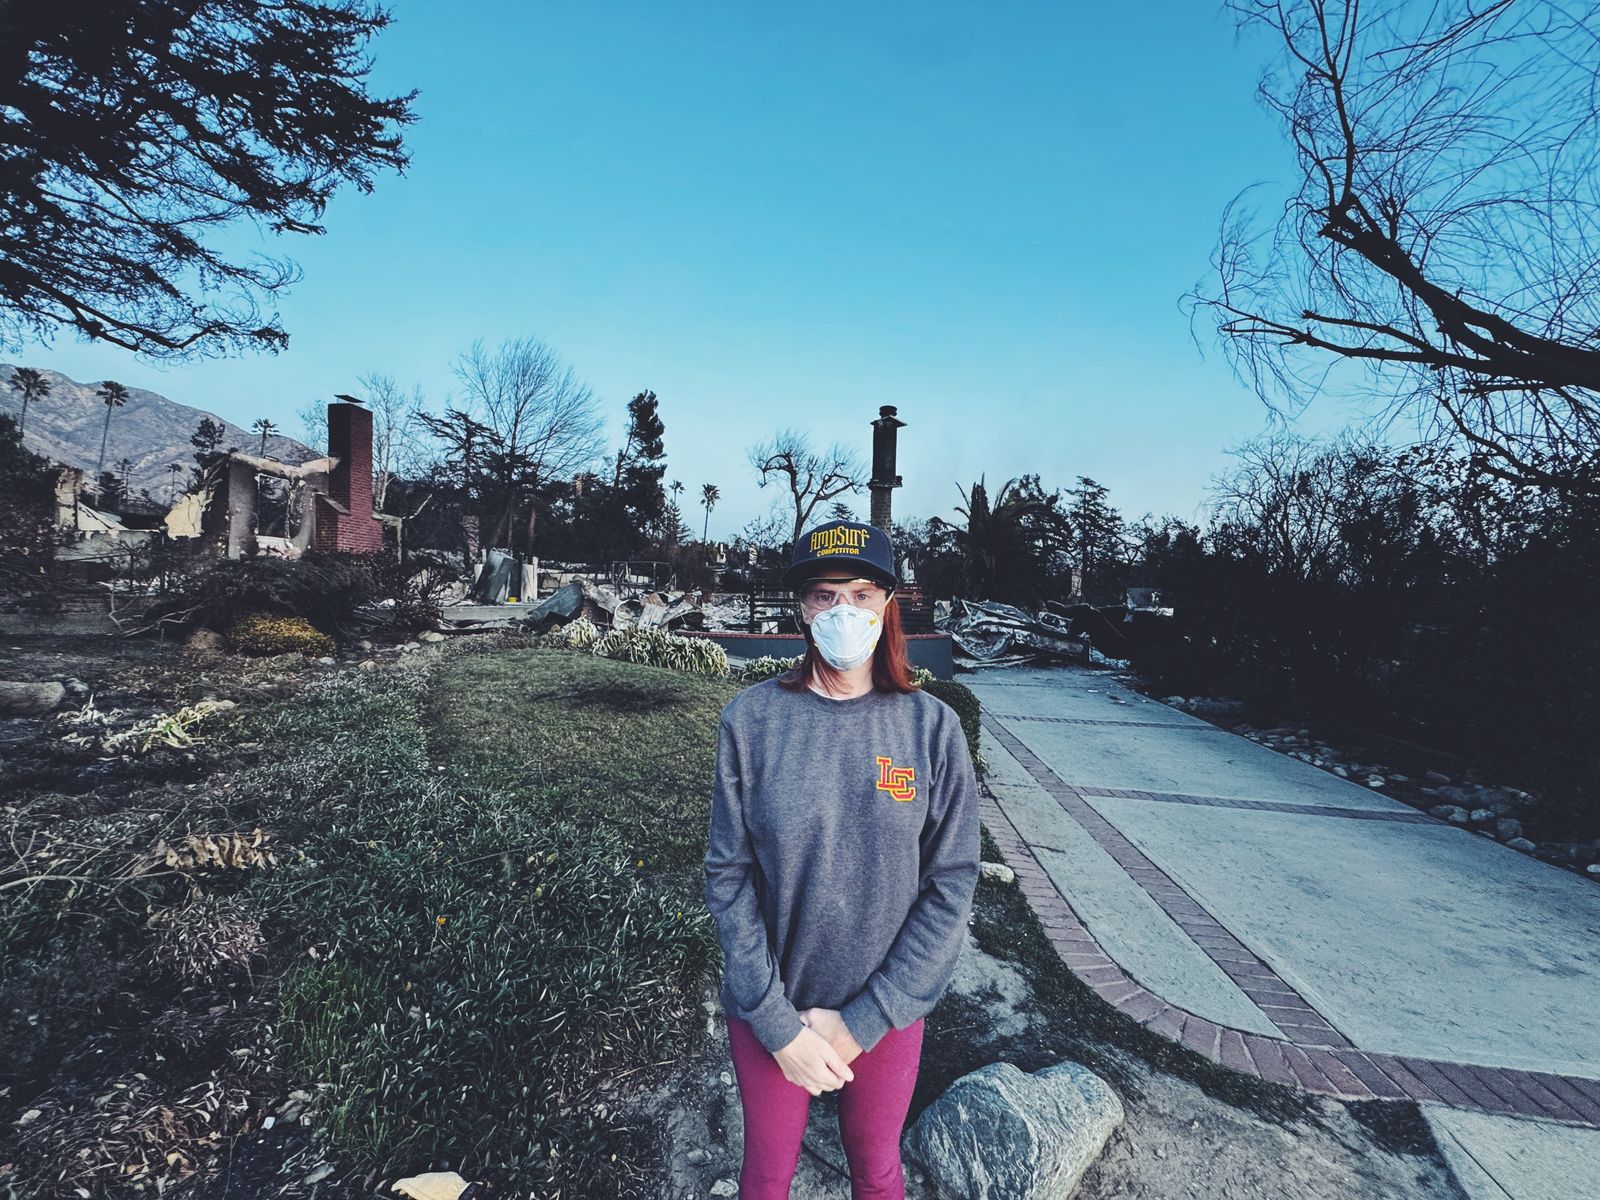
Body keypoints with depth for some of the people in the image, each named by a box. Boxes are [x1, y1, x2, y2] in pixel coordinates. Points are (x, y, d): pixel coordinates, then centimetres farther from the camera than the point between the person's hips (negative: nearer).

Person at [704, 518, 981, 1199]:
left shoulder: (933, 727, -12)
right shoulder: (751, 720, -14)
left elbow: (950, 887, -10)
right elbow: (729, 876, -10)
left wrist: (861, 1022, -12)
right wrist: (779, 1023, -12)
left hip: (887, 1013, 1)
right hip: (769, 1010, 0)